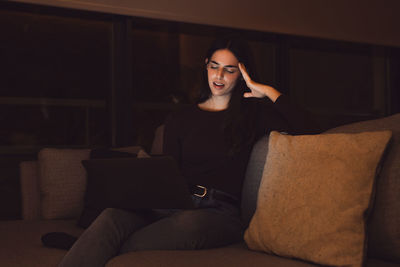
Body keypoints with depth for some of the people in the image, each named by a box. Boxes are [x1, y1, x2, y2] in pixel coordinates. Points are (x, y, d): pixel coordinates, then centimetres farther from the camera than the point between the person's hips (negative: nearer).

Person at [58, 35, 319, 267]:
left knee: (188, 223, -41)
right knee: (113, 216, -32)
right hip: (174, 203, 3)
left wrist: (269, 92, 3)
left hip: (218, 211, -3)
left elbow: (306, 131, 0)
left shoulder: (253, 114, 14)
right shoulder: (180, 119, 21)